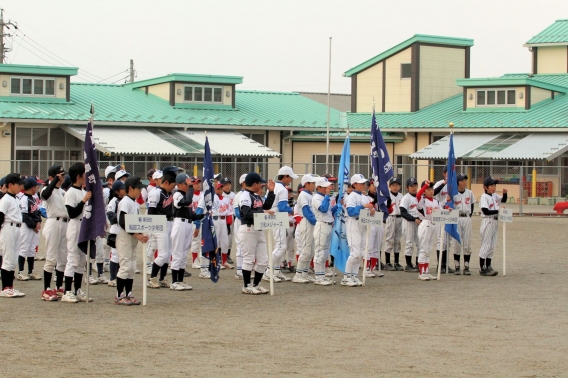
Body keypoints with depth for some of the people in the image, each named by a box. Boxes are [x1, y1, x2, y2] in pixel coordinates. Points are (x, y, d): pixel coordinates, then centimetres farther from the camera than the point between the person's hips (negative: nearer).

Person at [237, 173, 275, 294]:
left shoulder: (257, 196, 18)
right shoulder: (245, 196, -11)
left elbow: (266, 207, 19)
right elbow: (247, 213, -22)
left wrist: (271, 192, 17)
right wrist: (263, 212, -25)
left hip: (259, 230, 9)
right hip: (248, 229, -9)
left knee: (263, 260, 9)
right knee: (249, 259, -2)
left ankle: (256, 285, 20)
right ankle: (247, 286, 6)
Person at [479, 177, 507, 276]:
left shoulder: (495, 196, 11)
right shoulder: (484, 197, -12)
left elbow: (503, 200, 26)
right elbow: (486, 211, -20)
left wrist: (505, 193, 6)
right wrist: (498, 211, -21)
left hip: (495, 222, 8)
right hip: (487, 222, -8)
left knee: (492, 246, 10)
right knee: (486, 245, -6)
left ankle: (488, 267, 16)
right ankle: (482, 269, -2)